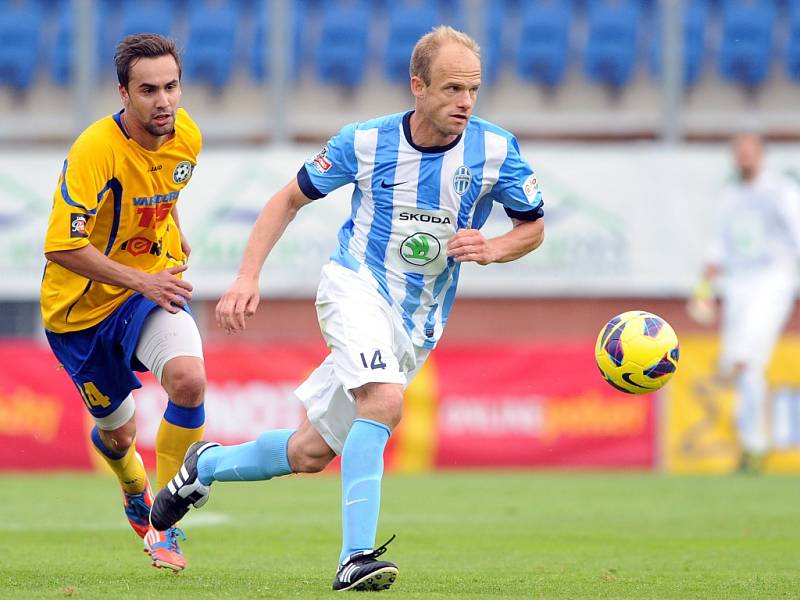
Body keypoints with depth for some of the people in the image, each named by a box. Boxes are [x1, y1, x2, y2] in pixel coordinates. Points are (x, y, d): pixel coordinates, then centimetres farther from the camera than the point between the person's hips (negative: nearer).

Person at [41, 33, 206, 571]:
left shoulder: (187, 137, -7)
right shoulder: (96, 150, -27)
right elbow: (61, 246, -30)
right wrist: (141, 281, -32)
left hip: (152, 286, 3)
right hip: (82, 305, -3)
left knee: (189, 380, -26)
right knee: (119, 432, 10)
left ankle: (166, 522, -9)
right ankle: (135, 487, 50)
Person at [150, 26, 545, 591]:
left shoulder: (495, 150, -10)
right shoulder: (366, 142, -11)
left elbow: (533, 227, 4)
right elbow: (290, 198, 3)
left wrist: (493, 249, -18)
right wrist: (248, 277, -7)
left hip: (417, 324, 3)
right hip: (356, 288, -3)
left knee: (311, 452, 7)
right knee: (384, 401, -33)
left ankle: (207, 465, 35)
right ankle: (356, 558, -34)